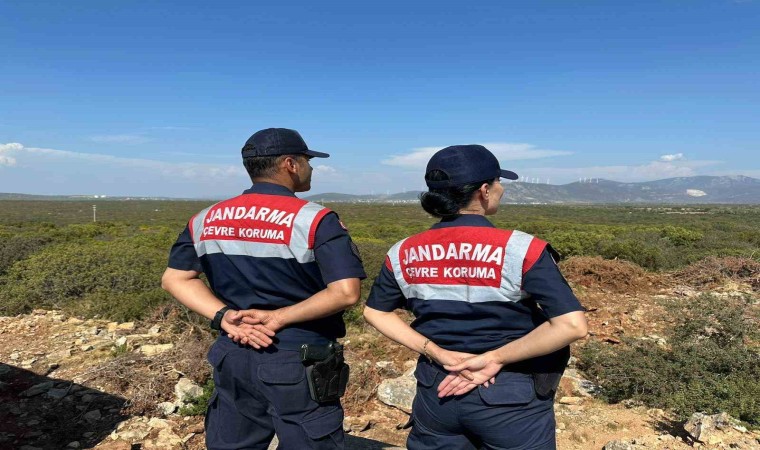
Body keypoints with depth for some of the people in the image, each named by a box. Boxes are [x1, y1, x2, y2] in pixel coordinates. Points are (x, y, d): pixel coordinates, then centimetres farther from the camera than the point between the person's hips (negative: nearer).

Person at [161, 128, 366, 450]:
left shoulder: (206, 219, 4)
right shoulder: (314, 219, -14)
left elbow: (175, 278, 6)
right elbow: (345, 292, -21)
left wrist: (224, 317, -6)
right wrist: (279, 317, -15)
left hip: (233, 356, 6)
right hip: (297, 362, -5)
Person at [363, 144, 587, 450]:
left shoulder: (403, 253, -6)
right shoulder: (521, 249, -19)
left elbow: (375, 312, 4)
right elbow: (572, 325, -22)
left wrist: (439, 354, -5)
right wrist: (495, 358, -16)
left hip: (436, 390, 3)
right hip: (511, 399, -3)